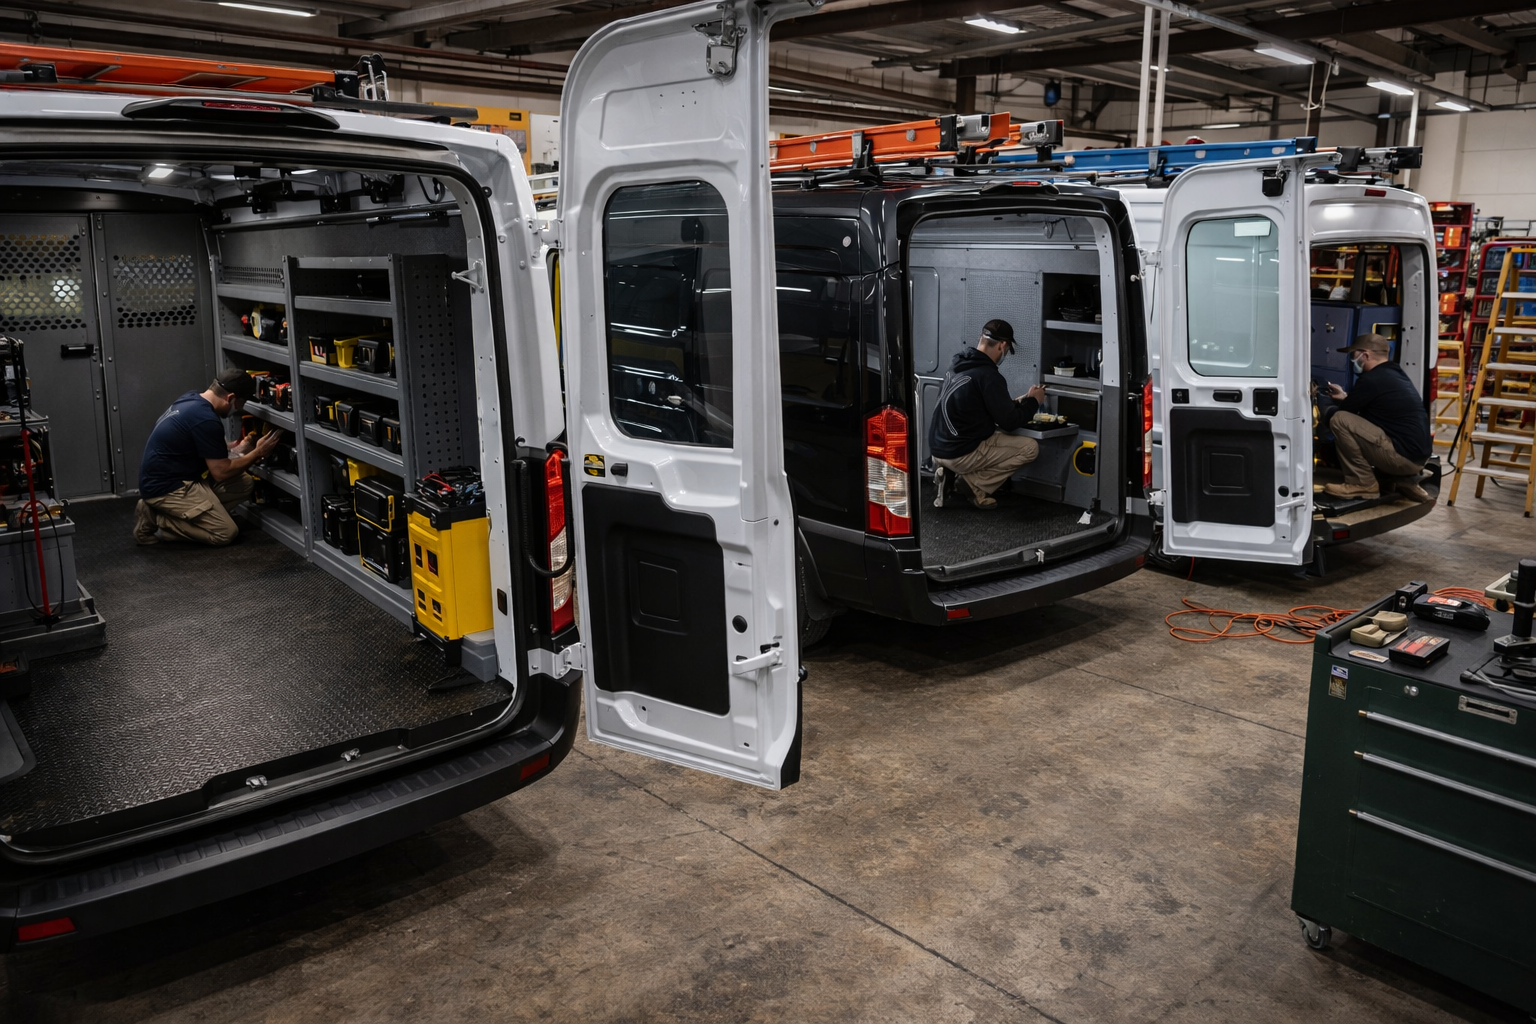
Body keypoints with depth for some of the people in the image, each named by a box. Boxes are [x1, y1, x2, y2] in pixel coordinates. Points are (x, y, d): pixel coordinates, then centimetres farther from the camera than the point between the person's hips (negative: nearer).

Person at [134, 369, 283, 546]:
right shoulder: (206, 420, -25)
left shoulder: (192, 398, 4)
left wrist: (236, 447, 13)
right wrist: (257, 452, -8)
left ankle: (174, 512, 6)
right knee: (226, 533, -12)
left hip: (171, 476, 10)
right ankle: (156, 518, -4)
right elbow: (221, 472, -17)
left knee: (242, 484, 7)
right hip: (165, 488, -10)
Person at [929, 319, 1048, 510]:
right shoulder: (989, 376, -18)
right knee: (1030, 447, 1)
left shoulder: (957, 365, 8)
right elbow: (1009, 422, -10)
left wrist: (1019, 401, 23)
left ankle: (952, 472, 8)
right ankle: (976, 483, -3)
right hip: (961, 454, -8)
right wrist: (1033, 402, 6)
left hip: (938, 448, 8)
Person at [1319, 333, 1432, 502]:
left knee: (1339, 420, -12)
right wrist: (1345, 397, 38)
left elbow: (1334, 416, -4)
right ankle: (1405, 482, 16)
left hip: (1402, 456, -10)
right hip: (1418, 455, 10)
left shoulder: (1371, 379, -12)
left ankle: (1362, 484, -4)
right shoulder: (1395, 374, 16)